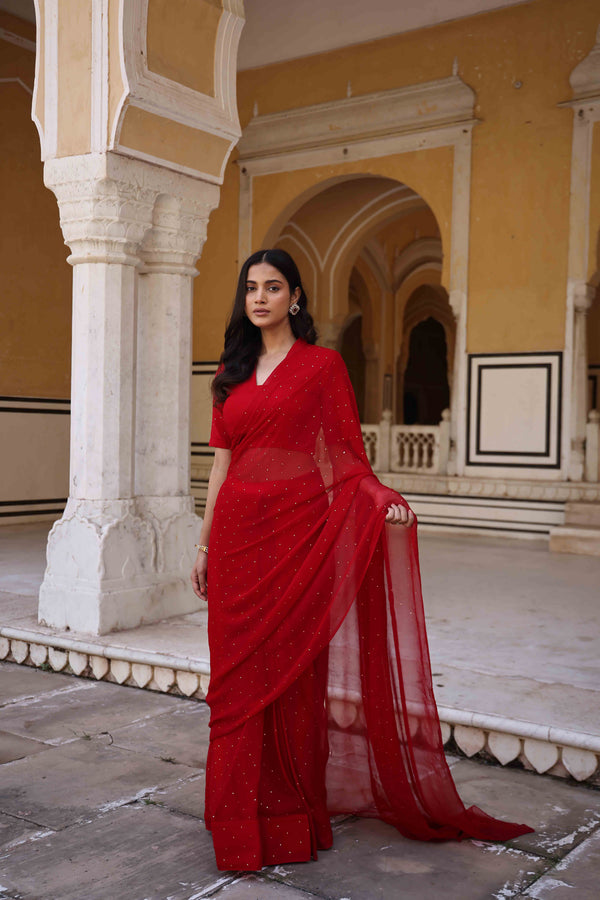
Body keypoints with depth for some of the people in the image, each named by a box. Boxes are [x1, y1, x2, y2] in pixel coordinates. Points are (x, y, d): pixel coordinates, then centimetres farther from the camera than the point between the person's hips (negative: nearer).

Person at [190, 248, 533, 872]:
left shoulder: (322, 364, 1)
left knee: (293, 671, 1)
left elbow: (344, 456, -2)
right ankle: (241, 817, 19)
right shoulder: (231, 371, 13)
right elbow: (221, 462, 13)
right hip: (237, 533, 4)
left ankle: (291, 817, 16)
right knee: (237, 674, 6)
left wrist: (381, 502, -21)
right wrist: (205, 544, 11)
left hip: (297, 529, -4)